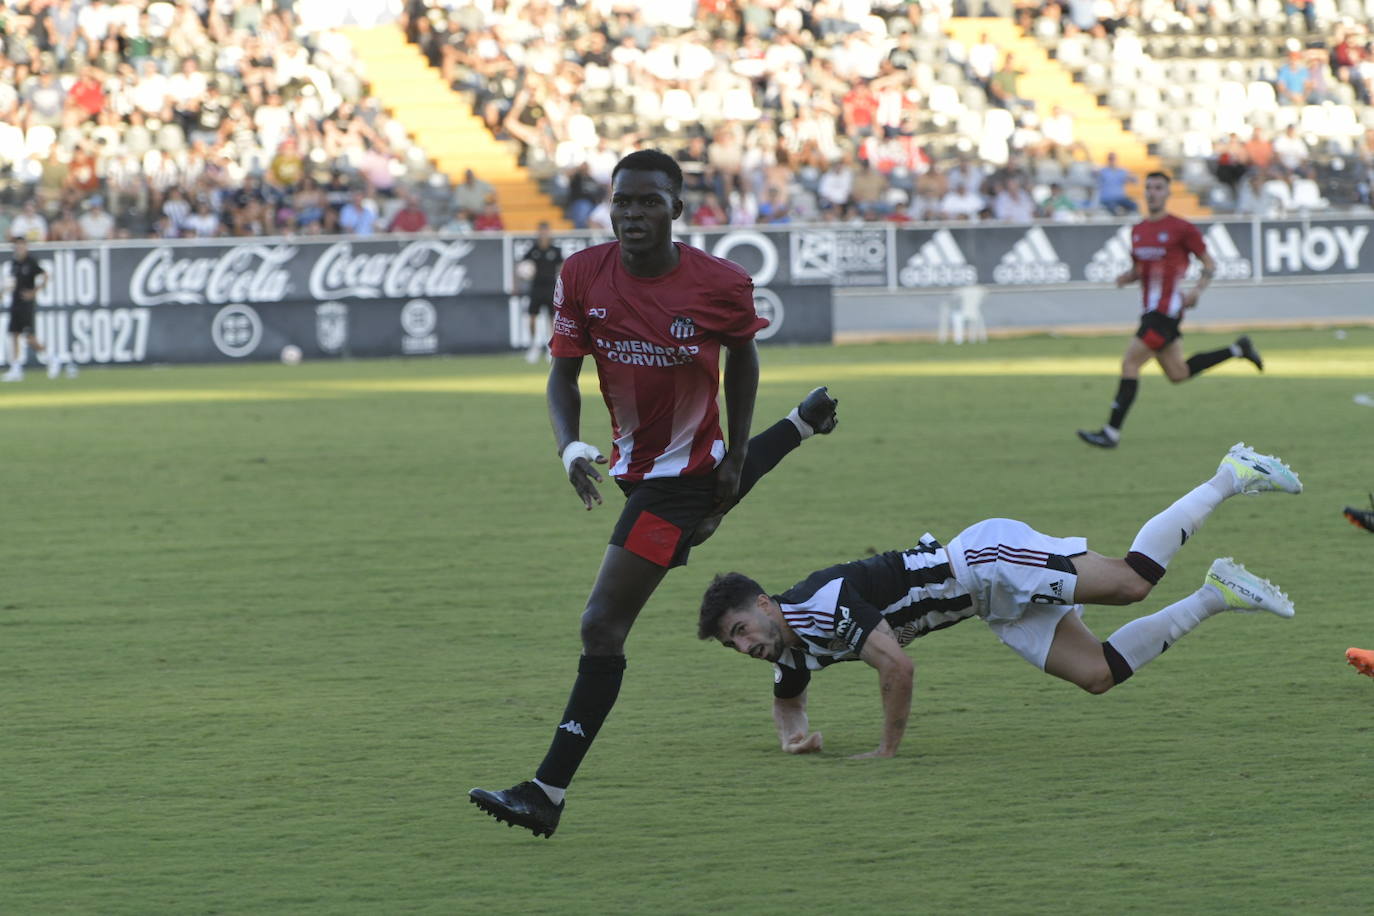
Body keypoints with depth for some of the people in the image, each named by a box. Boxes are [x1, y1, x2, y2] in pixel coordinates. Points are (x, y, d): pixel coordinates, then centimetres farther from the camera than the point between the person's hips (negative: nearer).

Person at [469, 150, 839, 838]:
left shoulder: (722, 285, -20)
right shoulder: (581, 277, -13)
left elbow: (742, 357, 1)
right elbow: (563, 374, -6)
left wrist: (733, 456, 1)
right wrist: (570, 447, -25)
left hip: (681, 477, -6)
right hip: (634, 464, 6)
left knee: (602, 626, -14)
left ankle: (547, 793, -12)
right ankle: (800, 427, 69)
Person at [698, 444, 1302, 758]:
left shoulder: (824, 603, -23)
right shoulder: (794, 651, 6)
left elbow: (897, 665, -31)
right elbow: (787, 699, 27)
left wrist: (889, 749, -21)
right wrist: (795, 731, 4)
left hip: (990, 558, -8)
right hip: (996, 607, 8)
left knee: (1130, 582, -20)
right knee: (1098, 675, -1)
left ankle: (1230, 479, -5)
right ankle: (1215, 597, 9)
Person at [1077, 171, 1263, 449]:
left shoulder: (1182, 229, -6)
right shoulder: (1138, 230, 14)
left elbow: (1209, 264, 0)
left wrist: (1197, 290, -17)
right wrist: (1125, 278, 2)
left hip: (1166, 309, -9)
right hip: (1151, 309, 9)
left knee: (1130, 362, -13)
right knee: (1178, 373, 16)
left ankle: (1112, 431, -10)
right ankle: (1237, 349, 31)